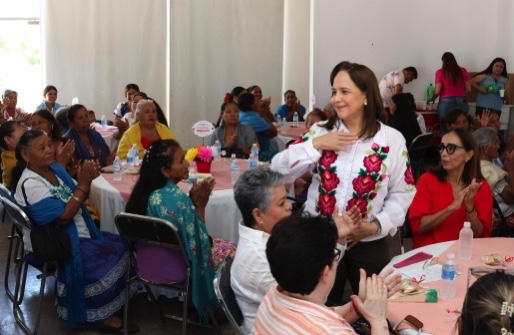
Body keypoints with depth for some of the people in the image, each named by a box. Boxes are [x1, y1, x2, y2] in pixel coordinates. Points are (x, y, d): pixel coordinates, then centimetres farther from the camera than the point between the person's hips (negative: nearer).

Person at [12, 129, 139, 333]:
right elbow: (63, 217, -24)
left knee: (121, 246, -4)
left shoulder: (54, 168, 4)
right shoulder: (30, 184, -22)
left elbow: (78, 198, 11)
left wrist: (87, 180, -11)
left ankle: (106, 311, 3)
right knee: (111, 257, -20)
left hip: (75, 234, 9)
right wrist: (83, 184, -25)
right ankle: (105, 316, -5)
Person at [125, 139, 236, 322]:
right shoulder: (177, 198, -29)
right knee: (230, 250, 12)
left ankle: (210, 306, 33)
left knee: (216, 241, 25)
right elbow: (197, 244, -19)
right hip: (174, 269, -7)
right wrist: (200, 205, -15)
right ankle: (212, 308, 28)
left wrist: (191, 200, -7)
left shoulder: (144, 192, -6)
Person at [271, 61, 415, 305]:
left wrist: (376, 225, -13)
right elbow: (277, 171, -7)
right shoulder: (320, 132, -1)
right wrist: (315, 145, -17)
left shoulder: (392, 140, -3)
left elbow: (402, 192, -1)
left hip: (368, 245, 0)